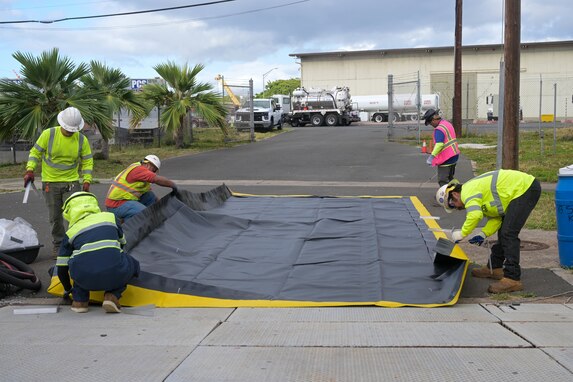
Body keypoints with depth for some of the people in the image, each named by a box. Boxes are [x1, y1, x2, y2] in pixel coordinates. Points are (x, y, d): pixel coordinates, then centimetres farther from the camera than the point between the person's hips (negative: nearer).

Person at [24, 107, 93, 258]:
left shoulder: (82, 139, -4)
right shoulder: (48, 134, -9)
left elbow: (87, 161, 3)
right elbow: (35, 152, 1)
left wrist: (87, 181, -5)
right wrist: (30, 169, -12)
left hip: (72, 182, 0)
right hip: (51, 182, 0)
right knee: (55, 217, 8)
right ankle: (58, 244, 23)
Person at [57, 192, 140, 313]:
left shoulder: (71, 232, 20)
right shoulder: (110, 217, 20)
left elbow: (61, 269, 25)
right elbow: (122, 243, 38)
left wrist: (68, 289, 44)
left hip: (85, 278, 2)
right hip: (114, 275, -1)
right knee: (132, 265, 31)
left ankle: (79, 300, 20)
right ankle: (112, 296, 9)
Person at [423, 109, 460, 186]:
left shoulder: (439, 129, -21)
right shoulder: (447, 124, 10)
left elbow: (439, 144, -31)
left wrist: (432, 156, -31)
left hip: (445, 159, -10)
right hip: (454, 156, 10)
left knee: (442, 181, -4)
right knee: (450, 178, 23)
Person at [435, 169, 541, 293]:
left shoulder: (467, 191, -14)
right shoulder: (477, 193, 17)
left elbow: (475, 215, -32)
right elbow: (496, 217, 17)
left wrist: (462, 233, -18)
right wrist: (483, 234, 5)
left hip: (525, 188, -11)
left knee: (508, 234, -14)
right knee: (504, 231, 20)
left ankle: (512, 279, -17)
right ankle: (494, 268, 32)